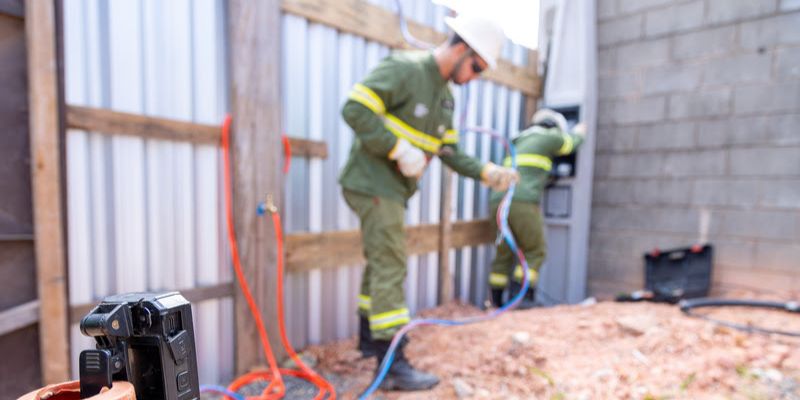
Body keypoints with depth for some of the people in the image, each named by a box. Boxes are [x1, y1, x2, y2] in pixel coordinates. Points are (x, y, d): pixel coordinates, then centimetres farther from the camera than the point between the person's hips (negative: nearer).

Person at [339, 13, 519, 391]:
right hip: (373, 184, -9)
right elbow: (354, 109, -21)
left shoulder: (445, 96, 15)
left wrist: (488, 172, -3)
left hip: (392, 189, 9)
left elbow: (449, 151, 11)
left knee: (380, 264, 17)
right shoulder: (403, 68, -13)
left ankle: (370, 337, 34)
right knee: (390, 268, -9)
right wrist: (401, 150, -22)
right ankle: (393, 364, 2)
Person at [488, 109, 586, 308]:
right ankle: (518, 295, 1)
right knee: (535, 251, 7)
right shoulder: (546, 138, 10)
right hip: (522, 202, -7)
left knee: (504, 252, 14)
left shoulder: (519, 142, 29)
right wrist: (578, 133, 50)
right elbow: (570, 143, 28)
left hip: (498, 200, 7)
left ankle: (496, 300, 15)